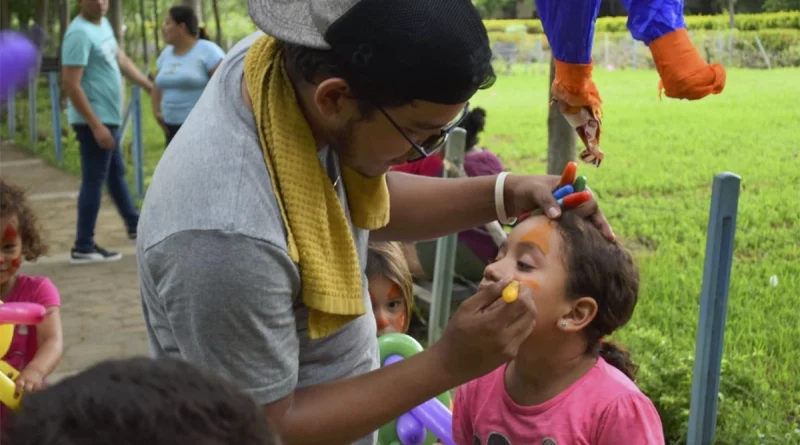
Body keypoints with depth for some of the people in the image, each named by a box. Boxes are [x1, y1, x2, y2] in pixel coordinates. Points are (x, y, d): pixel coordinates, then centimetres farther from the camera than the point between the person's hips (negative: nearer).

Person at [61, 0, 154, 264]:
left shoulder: (103, 24, 9)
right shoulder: (80, 33, -20)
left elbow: (121, 59, 22)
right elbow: (71, 85, -24)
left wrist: (151, 87, 19)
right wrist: (96, 126, -24)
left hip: (108, 118, 10)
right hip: (94, 121, -10)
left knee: (117, 174, 22)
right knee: (94, 181, -4)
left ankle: (135, 226, 37)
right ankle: (83, 248, 4)